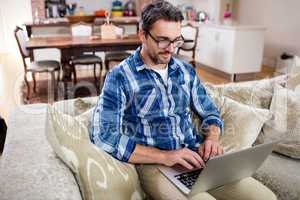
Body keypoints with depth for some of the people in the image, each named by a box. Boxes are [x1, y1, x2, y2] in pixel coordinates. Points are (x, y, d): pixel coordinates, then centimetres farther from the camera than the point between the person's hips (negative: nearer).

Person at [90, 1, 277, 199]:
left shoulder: (186, 71, 12)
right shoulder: (120, 77, -5)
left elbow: (211, 114, 19)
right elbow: (103, 136, -14)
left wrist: (212, 138, -4)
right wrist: (163, 156, -20)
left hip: (198, 158, 6)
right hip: (155, 164, -5)